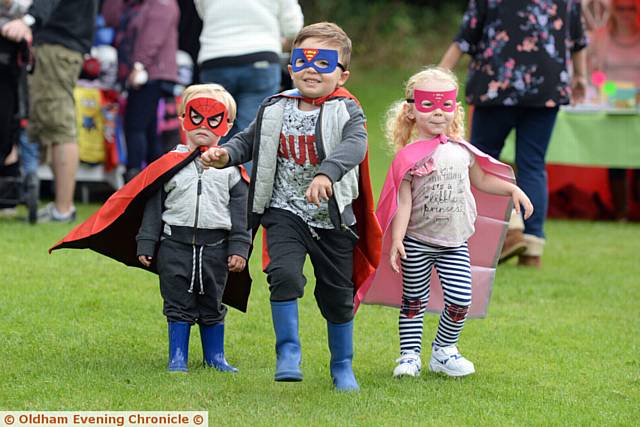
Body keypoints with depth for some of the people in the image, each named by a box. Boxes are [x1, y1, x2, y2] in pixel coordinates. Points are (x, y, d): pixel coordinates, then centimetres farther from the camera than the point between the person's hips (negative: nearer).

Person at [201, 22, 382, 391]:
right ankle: (288, 354, -13)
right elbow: (249, 141, 14)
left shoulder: (347, 112, -12)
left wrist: (326, 174, -50)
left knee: (338, 295, 10)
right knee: (285, 274, -24)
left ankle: (343, 367, 29)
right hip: (285, 212, 1)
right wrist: (226, 155, -8)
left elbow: (354, 146, -31)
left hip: (333, 217, -1)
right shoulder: (274, 110, 0)